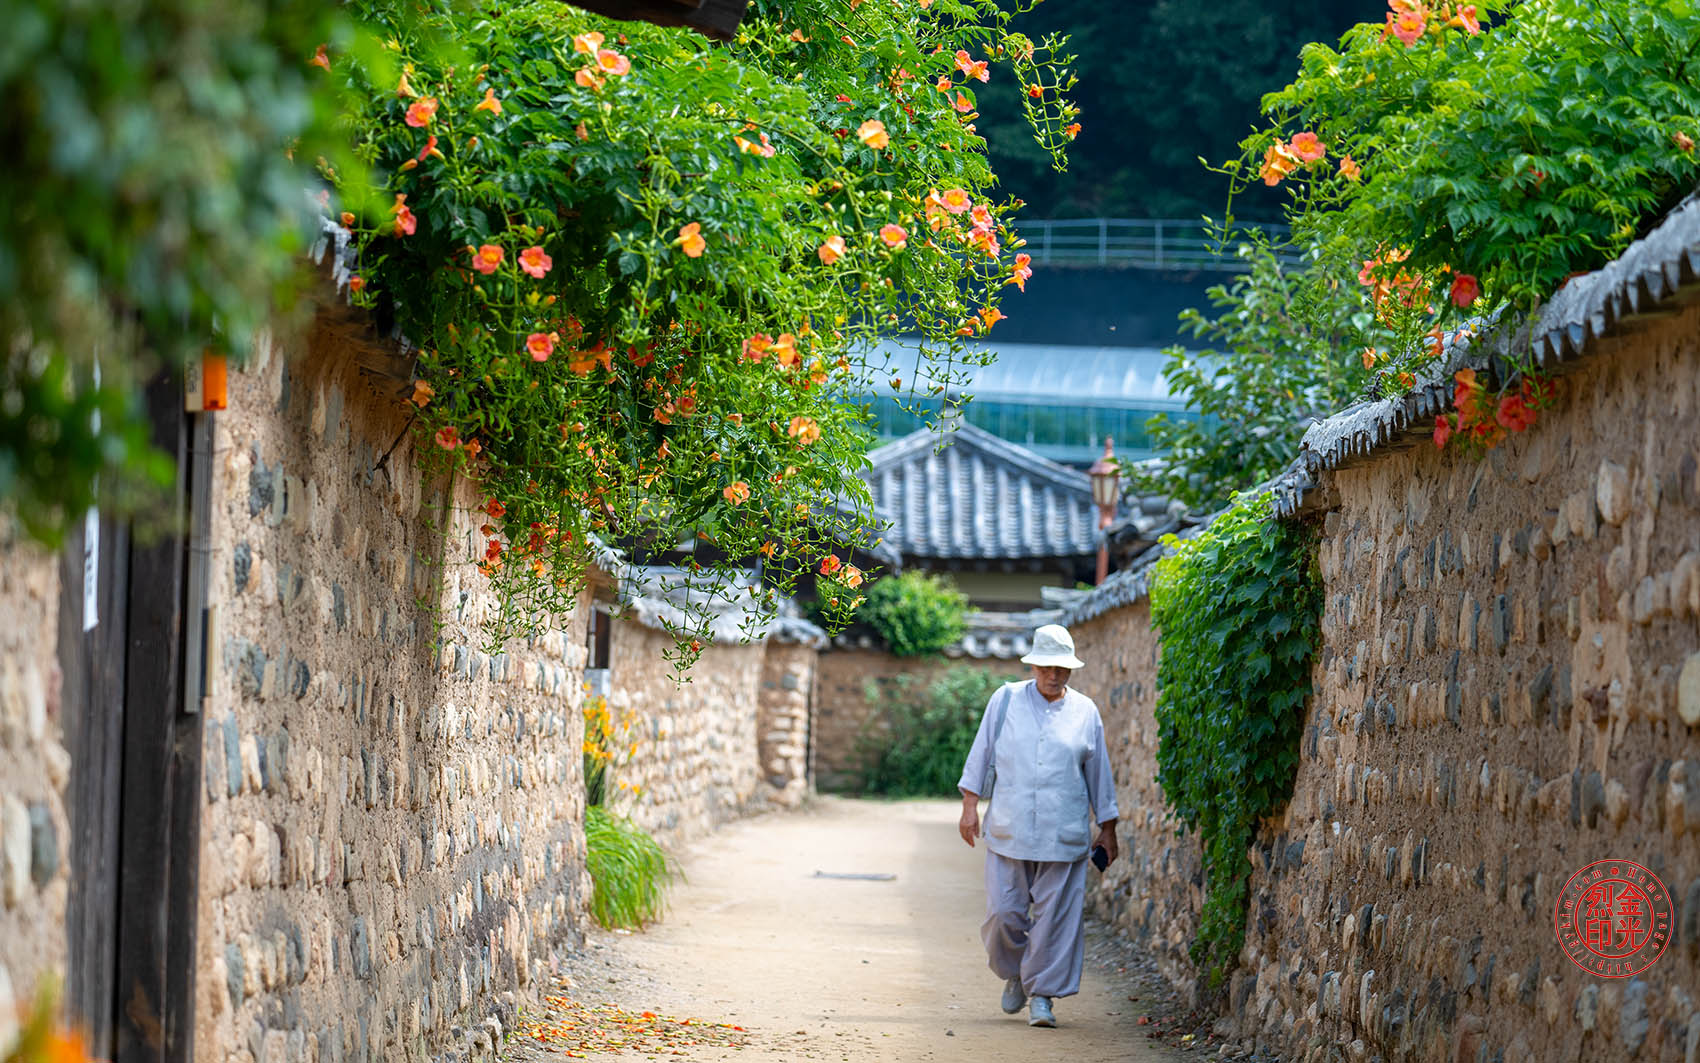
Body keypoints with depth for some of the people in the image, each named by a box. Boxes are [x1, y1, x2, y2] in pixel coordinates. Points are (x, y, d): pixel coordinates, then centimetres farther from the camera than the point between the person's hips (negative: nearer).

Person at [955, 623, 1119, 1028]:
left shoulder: (1085, 712, 7)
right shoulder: (1005, 700, 5)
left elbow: (1099, 774, 13)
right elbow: (981, 753, 9)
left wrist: (1107, 829, 14)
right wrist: (970, 805, 2)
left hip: (1063, 838, 0)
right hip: (1008, 832, 0)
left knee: (1055, 915, -3)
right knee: (1004, 912, -1)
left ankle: (1043, 993, 7)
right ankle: (1014, 974, 25)